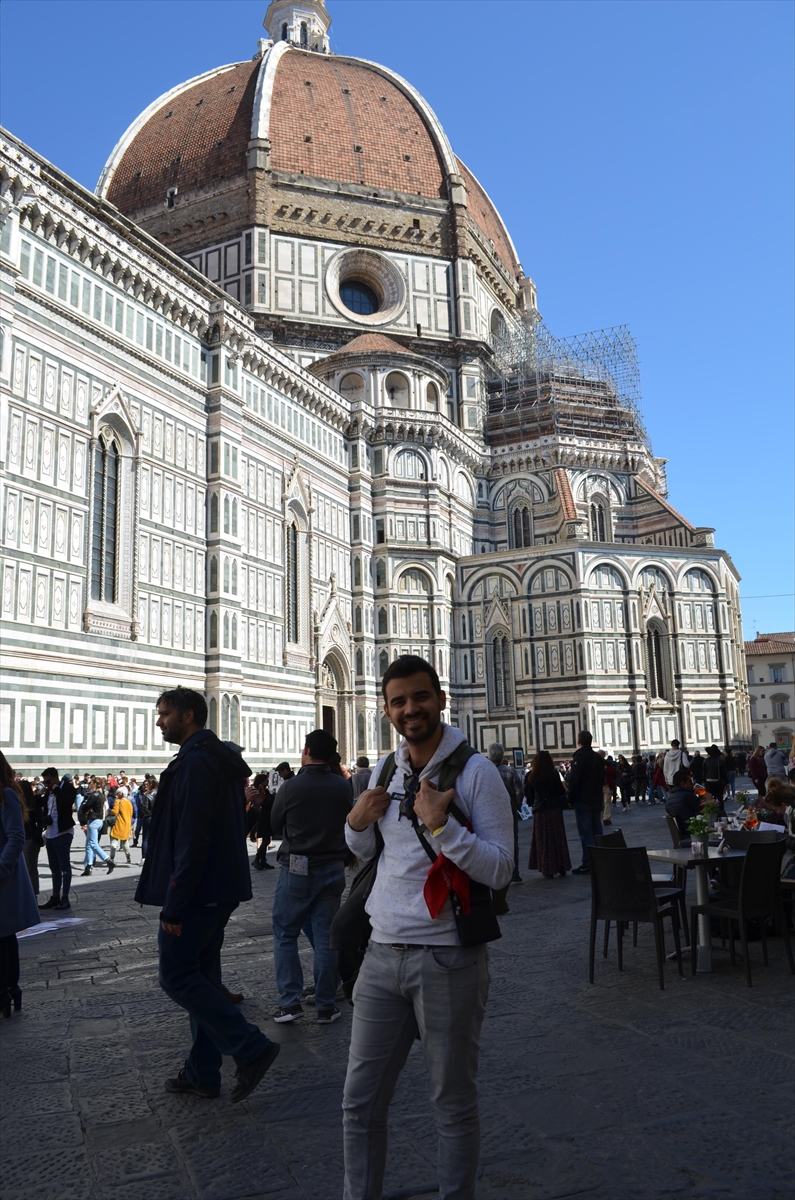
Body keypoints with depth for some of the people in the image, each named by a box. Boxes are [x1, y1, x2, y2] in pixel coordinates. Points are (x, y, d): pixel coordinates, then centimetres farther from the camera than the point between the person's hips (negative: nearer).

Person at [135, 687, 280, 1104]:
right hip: (220, 889, 10)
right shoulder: (221, 760, 15)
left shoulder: (195, 762, -17)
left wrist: (174, 902, -21)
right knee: (202, 977, 15)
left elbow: (191, 839, -23)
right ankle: (202, 1074, 23)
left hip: (197, 892, -10)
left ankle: (251, 1049, -2)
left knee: (176, 975, -2)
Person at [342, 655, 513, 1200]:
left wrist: (442, 824, -24)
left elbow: (500, 870, -14)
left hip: (448, 960, -5)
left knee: (454, 1104, 9)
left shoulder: (475, 771, -10)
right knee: (361, 1101, 13)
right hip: (384, 953, 5)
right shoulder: (384, 771, 8)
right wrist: (357, 822, -1)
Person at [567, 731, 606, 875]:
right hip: (596, 799, 8)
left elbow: (573, 780, -17)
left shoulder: (580, 757, -13)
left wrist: (570, 798, -8)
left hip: (582, 800, -8)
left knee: (585, 832, -7)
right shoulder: (597, 758, 11)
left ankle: (587, 864, -7)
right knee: (596, 831, 12)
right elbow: (602, 778, 18)